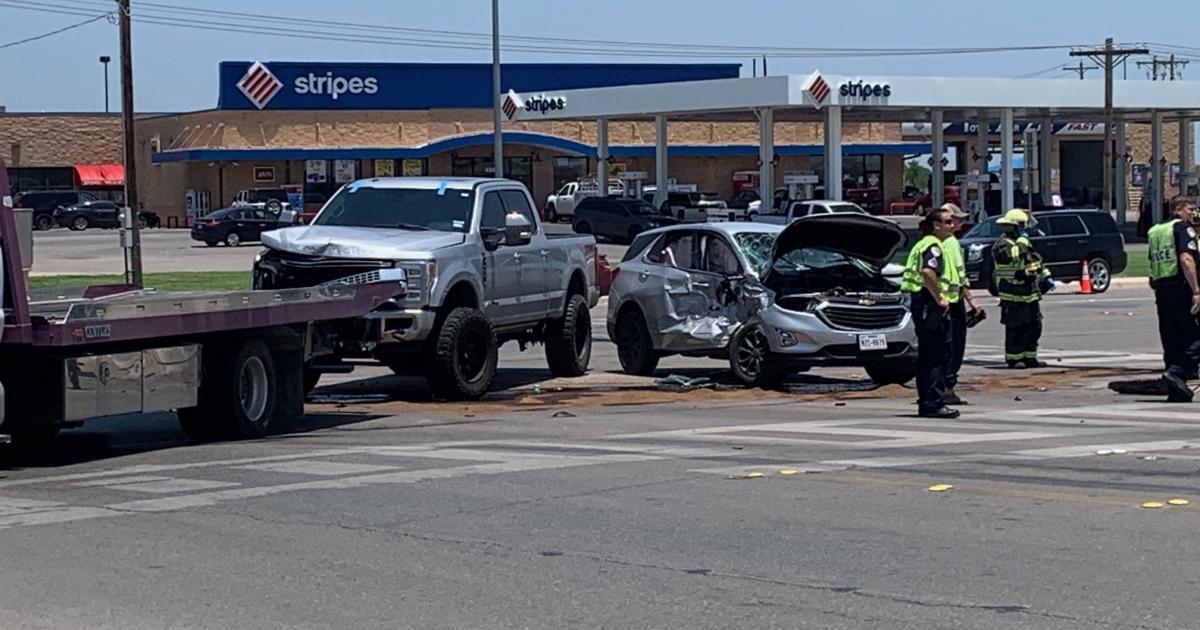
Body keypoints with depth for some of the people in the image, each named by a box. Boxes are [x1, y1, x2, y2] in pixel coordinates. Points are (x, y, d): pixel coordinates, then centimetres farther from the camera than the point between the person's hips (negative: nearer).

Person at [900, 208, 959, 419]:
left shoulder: (922, 244, 19)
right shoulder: (932, 246, -12)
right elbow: (928, 273, -29)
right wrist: (939, 299, -21)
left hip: (920, 304, 10)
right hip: (929, 304, -10)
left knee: (925, 356, 13)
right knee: (936, 356, -10)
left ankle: (925, 403, 16)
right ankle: (935, 403, -13)